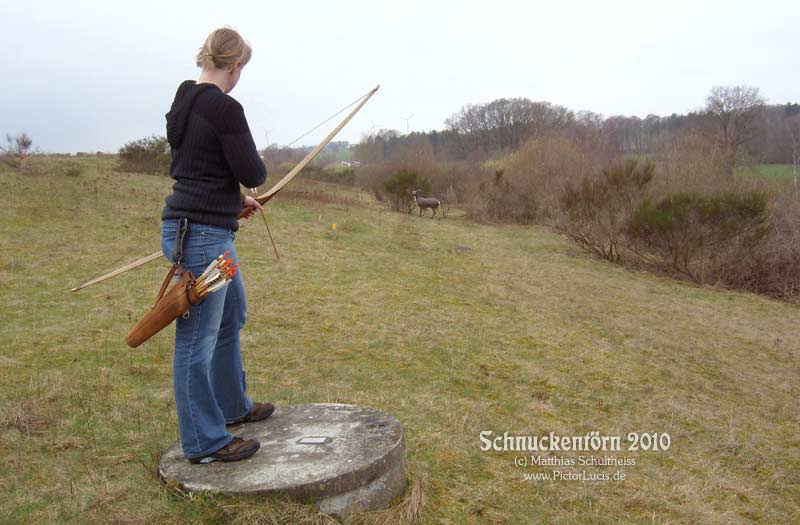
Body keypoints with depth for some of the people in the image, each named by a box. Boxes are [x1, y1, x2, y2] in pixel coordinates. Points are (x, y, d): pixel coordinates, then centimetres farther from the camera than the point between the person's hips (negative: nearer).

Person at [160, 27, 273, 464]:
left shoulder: (184, 103, 11)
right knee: (198, 339, 0)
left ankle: (232, 405, 41)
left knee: (232, 316, 24)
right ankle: (205, 442, 15)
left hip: (189, 226, 10)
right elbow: (252, 173, -16)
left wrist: (235, 201, 24)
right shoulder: (224, 108, -17)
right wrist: (254, 167, 7)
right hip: (204, 235, -10)